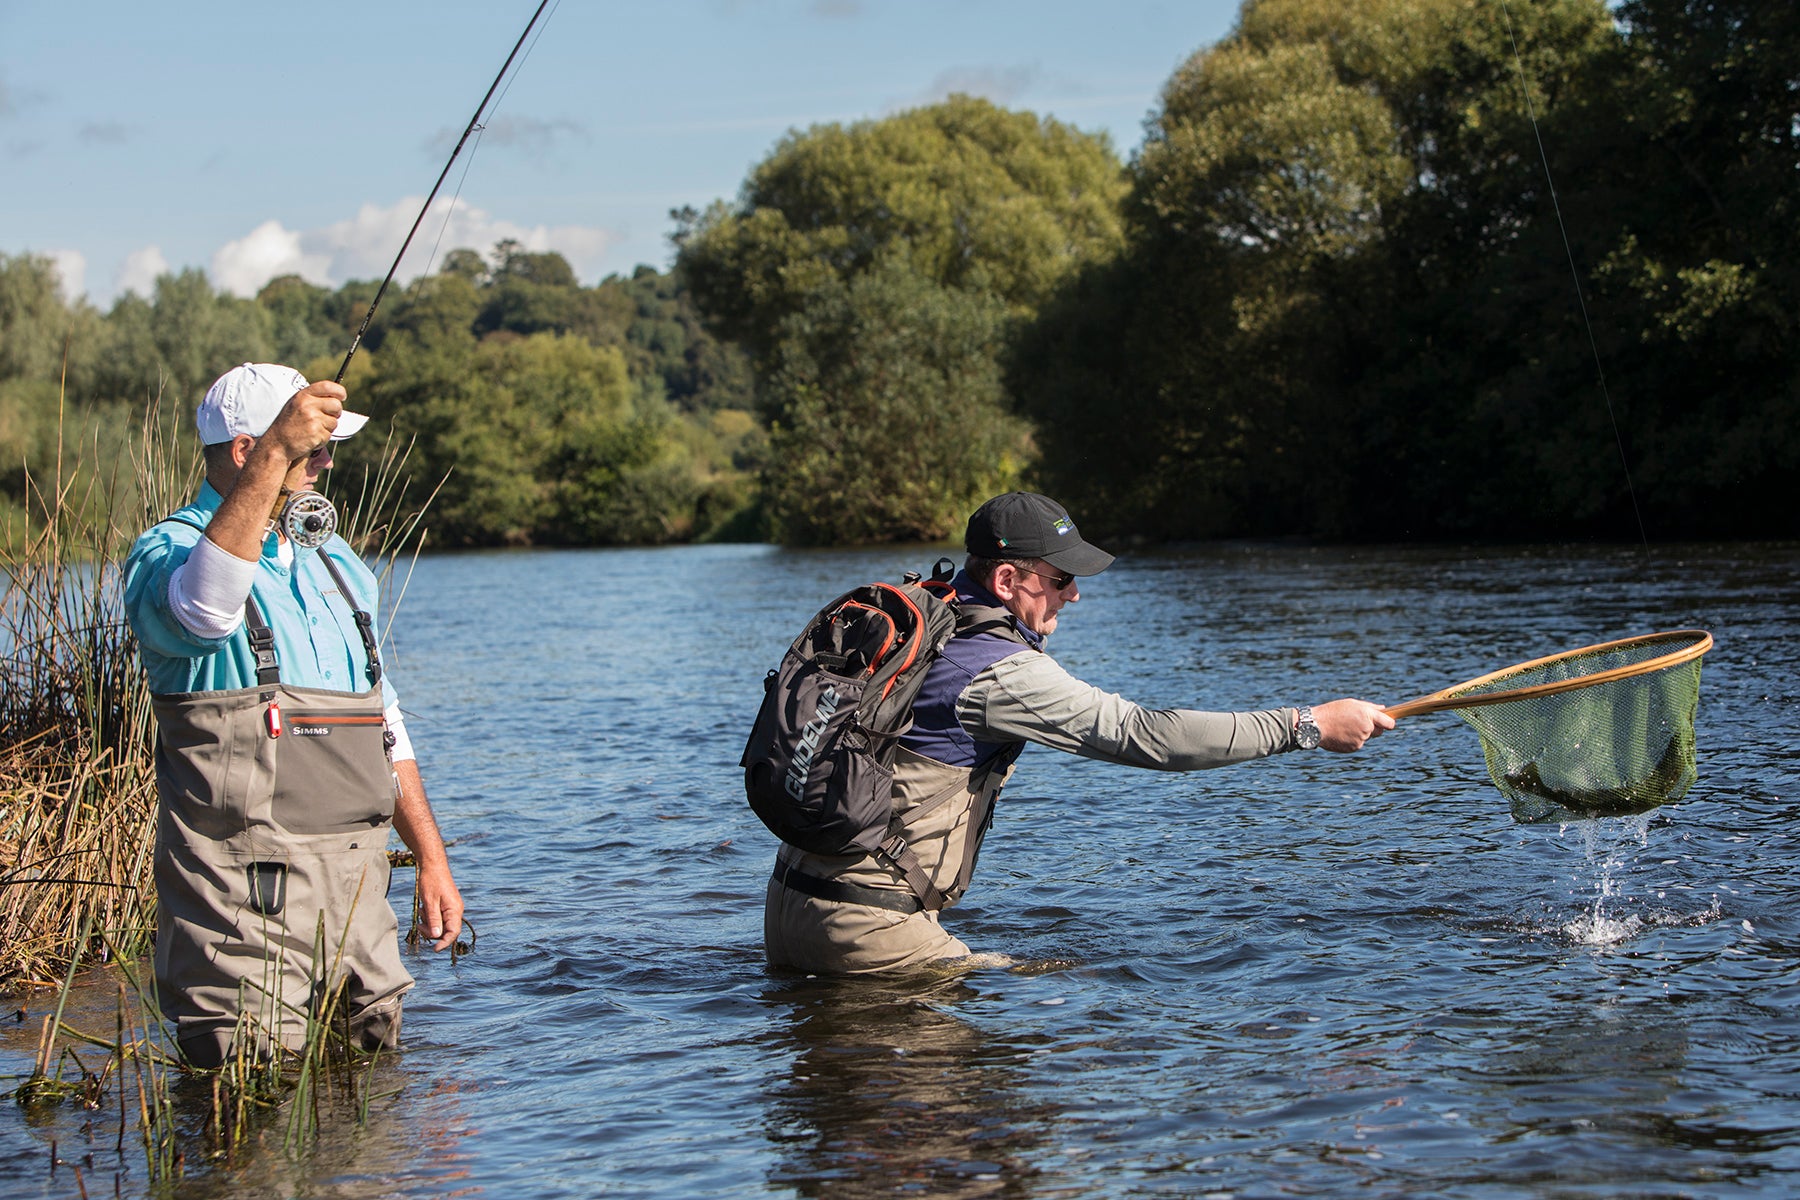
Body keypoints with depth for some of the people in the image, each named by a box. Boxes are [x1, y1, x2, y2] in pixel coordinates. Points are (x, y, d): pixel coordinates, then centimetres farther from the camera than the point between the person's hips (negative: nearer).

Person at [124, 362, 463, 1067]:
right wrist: (274, 458, -38)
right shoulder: (170, 552, -6)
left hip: (354, 878, 7)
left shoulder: (336, 566, 19)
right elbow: (199, 608, -33)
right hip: (244, 893, -7)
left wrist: (430, 857, 19)